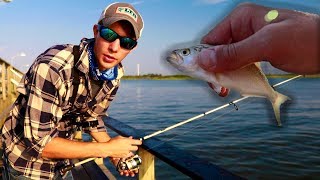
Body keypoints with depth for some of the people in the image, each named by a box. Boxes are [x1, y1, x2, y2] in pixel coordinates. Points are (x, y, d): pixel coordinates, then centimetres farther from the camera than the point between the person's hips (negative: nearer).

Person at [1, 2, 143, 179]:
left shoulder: (114, 77, -11)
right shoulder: (53, 66, -31)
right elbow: (39, 142, -29)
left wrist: (116, 151, -9)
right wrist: (107, 148, -27)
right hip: (27, 161, -6)